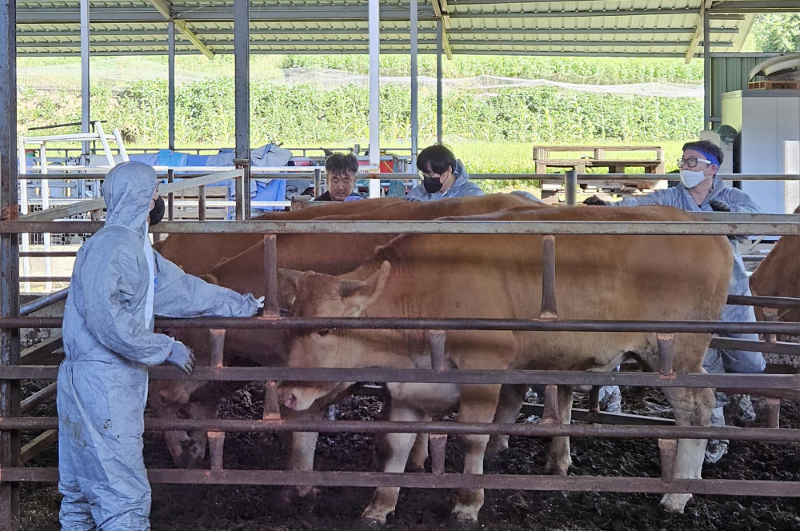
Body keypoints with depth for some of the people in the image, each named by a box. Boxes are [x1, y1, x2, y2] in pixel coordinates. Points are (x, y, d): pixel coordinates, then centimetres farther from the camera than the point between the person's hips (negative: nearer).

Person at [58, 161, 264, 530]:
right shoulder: (113, 245, -14)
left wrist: (244, 305, 36)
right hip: (102, 382, -11)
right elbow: (107, 318, -24)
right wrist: (167, 349, -18)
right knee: (126, 499, -11)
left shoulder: (136, 248, 19)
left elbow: (183, 289, 29)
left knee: (82, 493, 16)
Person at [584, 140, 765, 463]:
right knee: (705, 365, 0)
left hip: (733, 293, 1)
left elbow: (758, 217, -15)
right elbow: (638, 205, -16)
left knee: (749, 362, 9)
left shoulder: (732, 197, 0)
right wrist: (608, 206, -35)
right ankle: (715, 430, 16)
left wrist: (731, 211, -33)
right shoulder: (670, 199, 0)